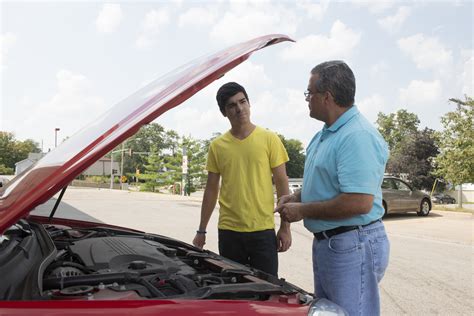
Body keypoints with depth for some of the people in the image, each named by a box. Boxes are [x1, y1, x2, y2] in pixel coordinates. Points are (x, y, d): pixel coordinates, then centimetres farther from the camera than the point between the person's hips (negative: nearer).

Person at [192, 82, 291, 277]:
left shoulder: (269, 139, -3)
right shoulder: (217, 146, 4)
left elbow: (282, 184, -1)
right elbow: (211, 190, 9)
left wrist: (285, 227, -4)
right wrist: (201, 231, 9)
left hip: (263, 231, -2)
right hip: (228, 231, 2)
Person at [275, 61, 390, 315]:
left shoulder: (357, 136, -22)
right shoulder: (325, 134, 12)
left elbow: (359, 203, -29)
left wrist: (303, 211, -19)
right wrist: (296, 197, 3)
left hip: (353, 246, -10)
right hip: (325, 242, 10)